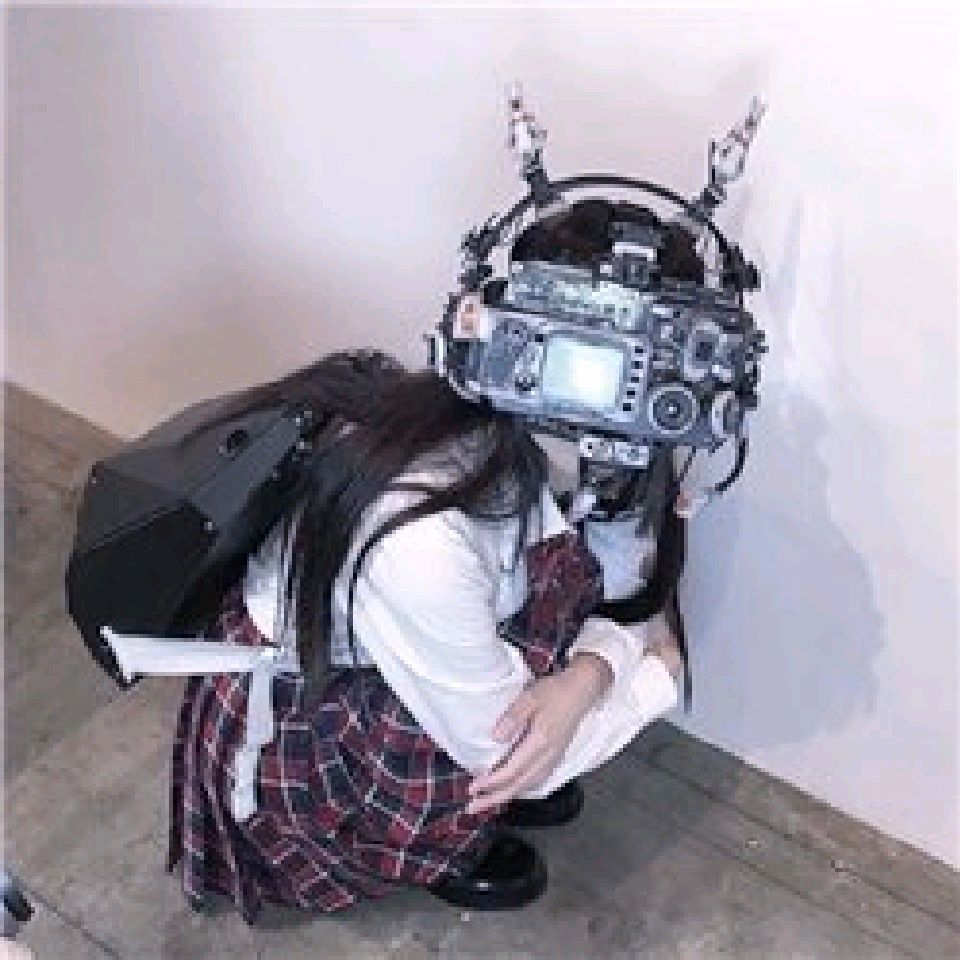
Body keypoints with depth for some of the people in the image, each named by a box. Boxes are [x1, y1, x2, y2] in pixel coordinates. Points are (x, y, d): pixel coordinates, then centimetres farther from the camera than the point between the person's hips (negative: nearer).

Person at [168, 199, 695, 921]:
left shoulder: (518, 426, -20)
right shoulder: (421, 537, -42)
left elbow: (625, 565, -6)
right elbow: (501, 746, -29)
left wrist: (588, 672, -27)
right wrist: (656, 669, -14)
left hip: (363, 656, 7)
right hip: (288, 731, -6)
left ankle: (482, 783, 14)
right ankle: (442, 846, 8)